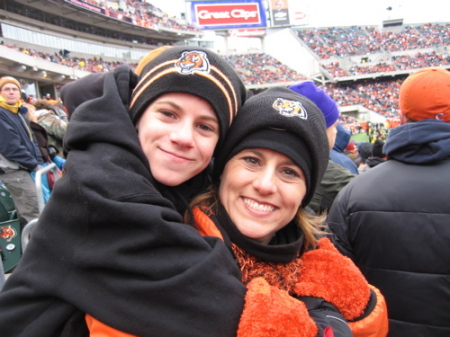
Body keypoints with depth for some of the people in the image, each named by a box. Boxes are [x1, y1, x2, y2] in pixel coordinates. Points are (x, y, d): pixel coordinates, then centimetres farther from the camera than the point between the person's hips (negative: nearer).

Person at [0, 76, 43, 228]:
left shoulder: (21, 113, 17)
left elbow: (31, 140, 16)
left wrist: (39, 162, 3)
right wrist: (34, 165, -15)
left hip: (25, 168, 9)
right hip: (13, 170, -9)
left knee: (26, 214, 16)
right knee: (34, 215, -11)